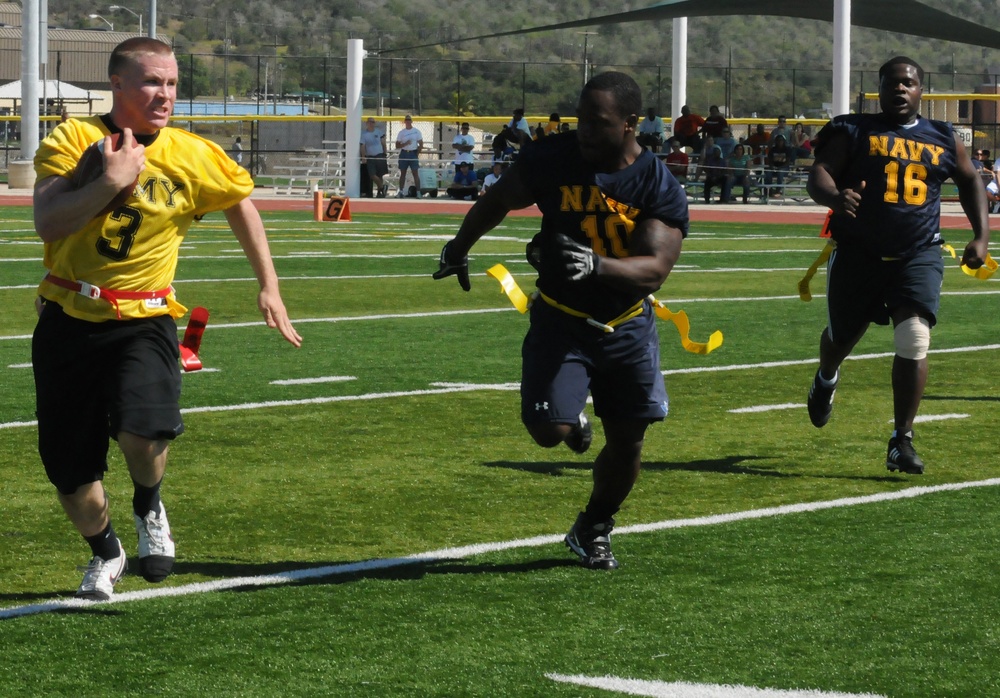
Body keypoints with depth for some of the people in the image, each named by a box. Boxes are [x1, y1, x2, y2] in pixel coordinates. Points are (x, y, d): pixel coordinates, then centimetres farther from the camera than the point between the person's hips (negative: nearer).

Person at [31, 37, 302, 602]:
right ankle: (105, 552, 37)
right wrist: (112, 179, -27)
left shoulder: (194, 158, -2)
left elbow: (241, 205, 17)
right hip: (68, 321, 1)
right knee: (69, 469, 5)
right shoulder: (74, 140, -7)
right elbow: (48, 223, -20)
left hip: (142, 320, -1)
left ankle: (149, 509, 7)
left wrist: (269, 288, 18)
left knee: (144, 431, -28)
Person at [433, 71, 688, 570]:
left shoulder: (661, 191, -15)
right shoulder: (553, 159, -11)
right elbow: (500, 199, 8)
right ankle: (573, 425, 22)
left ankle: (594, 529, 32)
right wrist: (460, 245, 21)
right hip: (560, 320, 0)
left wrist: (598, 265, -44)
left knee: (627, 440, 6)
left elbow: (654, 269, -26)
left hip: (628, 327, 1)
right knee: (548, 430, -17)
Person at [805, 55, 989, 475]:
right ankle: (826, 379, 53)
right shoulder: (852, 132, 1)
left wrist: (981, 236, 13)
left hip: (918, 256, 1)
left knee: (913, 342, -16)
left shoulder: (943, 139, 10)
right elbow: (819, 173, -11)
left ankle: (902, 441, -6)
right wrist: (835, 197, -34)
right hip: (857, 254, -1)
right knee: (842, 337, 15)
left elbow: (970, 181, 24)